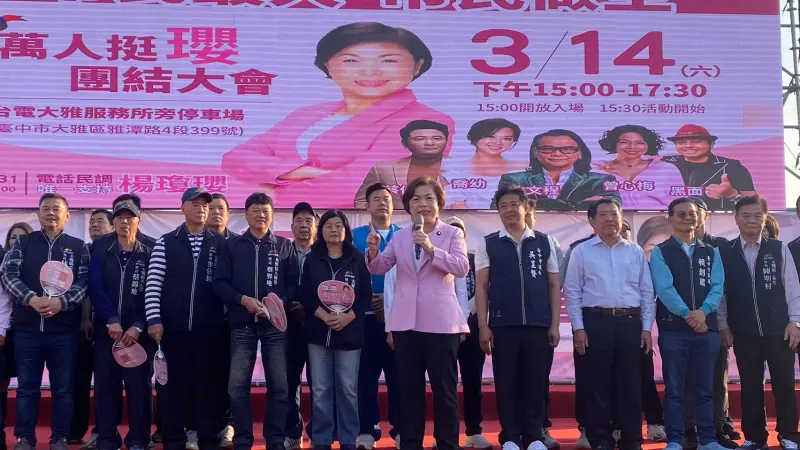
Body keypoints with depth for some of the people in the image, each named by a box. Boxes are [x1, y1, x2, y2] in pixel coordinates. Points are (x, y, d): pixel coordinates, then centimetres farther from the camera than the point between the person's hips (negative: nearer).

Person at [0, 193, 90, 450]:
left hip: (64, 330, -1)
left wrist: (61, 302, -18)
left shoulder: (78, 247, 7)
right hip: (26, 328, 1)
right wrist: (32, 299, -18)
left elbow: (85, 282, -1)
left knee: (63, 388, 5)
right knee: (27, 387, 7)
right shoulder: (23, 243, 9)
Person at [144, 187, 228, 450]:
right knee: (173, 384, 5)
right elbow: (153, 284, 0)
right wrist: (154, 320, -7)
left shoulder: (220, 243, 6)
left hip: (209, 328, 0)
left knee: (208, 384, 4)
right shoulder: (166, 243, 4)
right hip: (173, 327, 0)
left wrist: (228, 313, -2)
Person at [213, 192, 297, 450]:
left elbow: (294, 283, 6)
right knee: (237, 386, -2)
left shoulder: (284, 246, 10)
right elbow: (219, 283, 3)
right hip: (242, 325, 0)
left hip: (275, 325, 0)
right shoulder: (232, 246, 9)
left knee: (279, 386, 1)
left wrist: (280, 302, -13)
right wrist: (243, 299, -12)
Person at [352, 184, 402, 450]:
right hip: (367, 316, 0)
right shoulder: (356, 236, 7)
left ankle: (400, 428, 13)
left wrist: (392, 299, -10)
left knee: (398, 374, 4)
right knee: (367, 374, 3)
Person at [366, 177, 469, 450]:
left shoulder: (452, 234, 0)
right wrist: (373, 252, -20)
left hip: (440, 322, -3)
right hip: (406, 322, 3)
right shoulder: (399, 237, 10)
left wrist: (431, 249, -27)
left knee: (444, 388, 3)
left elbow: (463, 267, -15)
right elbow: (379, 267, 2)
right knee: (409, 388, 10)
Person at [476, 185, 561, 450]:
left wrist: (554, 324, 2)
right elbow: (482, 286, 3)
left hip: (538, 325, 1)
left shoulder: (545, 242, 7)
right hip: (502, 325, 0)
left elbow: (554, 285, 8)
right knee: (506, 383, 4)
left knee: (535, 382, 5)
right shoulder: (488, 244, 4)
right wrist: (483, 326, -4)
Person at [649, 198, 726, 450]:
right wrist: (687, 314, -18)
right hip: (673, 328, -3)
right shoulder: (660, 253, 2)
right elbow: (664, 288, -9)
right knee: (674, 388, 1)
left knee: (705, 388, 8)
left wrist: (703, 311, -15)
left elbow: (717, 287, 2)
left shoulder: (711, 253, 13)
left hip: (707, 327, 3)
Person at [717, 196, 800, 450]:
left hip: (779, 329, 0)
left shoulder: (779, 249, 2)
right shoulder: (724, 252, 1)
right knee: (750, 386, 8)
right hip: (744, 332, 0)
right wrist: (723, 325, -1)